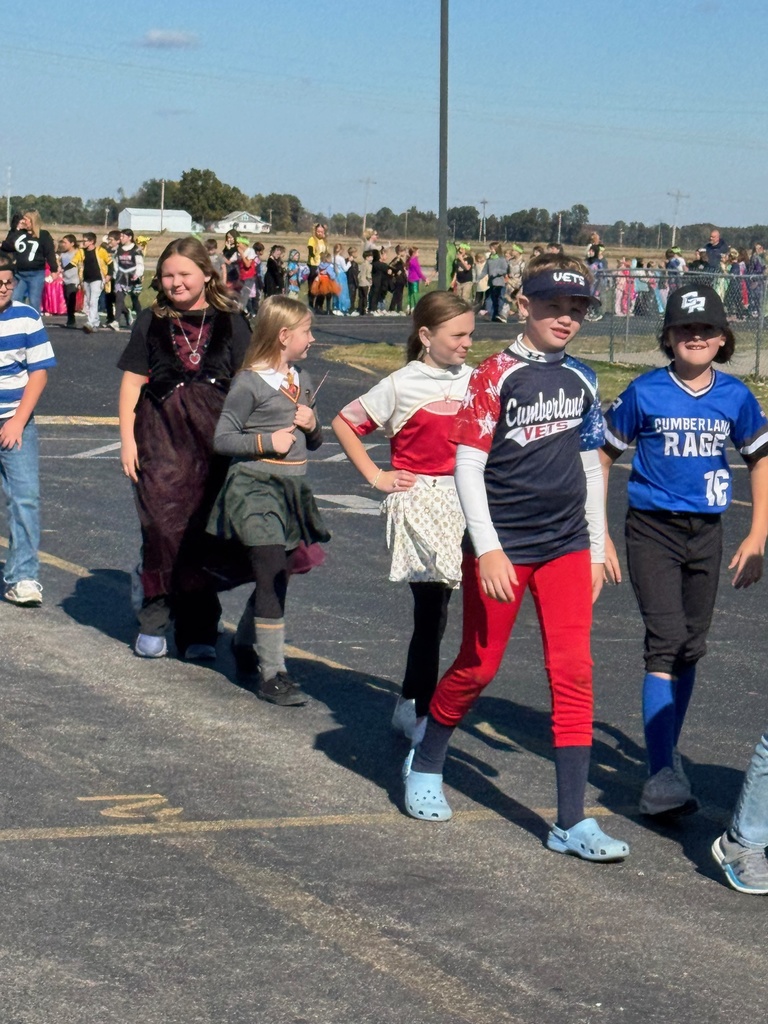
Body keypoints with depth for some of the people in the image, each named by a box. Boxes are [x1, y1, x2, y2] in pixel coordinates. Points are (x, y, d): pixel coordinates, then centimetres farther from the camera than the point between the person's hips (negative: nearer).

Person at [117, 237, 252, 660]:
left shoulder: (230, 322, 7)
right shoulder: (151, 322, 9)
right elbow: (132, 382, 8)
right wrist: (127, 438, 0)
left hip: (215, 437, 0)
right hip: (161, 435, 0)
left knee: (207, 527, 0)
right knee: (162, 523, -9)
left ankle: (199, 627, 8)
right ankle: (155, 620, 0)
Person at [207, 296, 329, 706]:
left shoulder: (301, 380, 13)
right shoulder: (250, 383, -10)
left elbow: (313, 442, 20)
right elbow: (222, 439, -10)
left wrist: (312, 424, -1)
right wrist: (266, 442, -18)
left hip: (293, 489, 8)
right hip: (255, 487, -8)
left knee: (275, 577, 15)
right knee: (273, 578, -12)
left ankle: (244, 643, 40)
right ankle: (272, 675, -9)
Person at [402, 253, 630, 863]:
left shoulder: (582, 380, 9)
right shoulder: (497, 375, -8)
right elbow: (467, 464, -12)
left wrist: (596, 547, 14)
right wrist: (488, 549, -18)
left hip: (567, 545, 4)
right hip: (503, 548, -4)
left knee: (574, 671, -4)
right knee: (478, 668, 7)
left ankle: (572, 822, -3)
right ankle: (425, 765, 34)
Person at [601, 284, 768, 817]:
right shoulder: (645, 392, -7)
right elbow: (603, 457, 1)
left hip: (706, 533, 4)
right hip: (652, 531, -4)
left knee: (690, 649, 12)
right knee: (666, 642, -15)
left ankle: (666, 752, 29)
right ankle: (661, 775, -19)